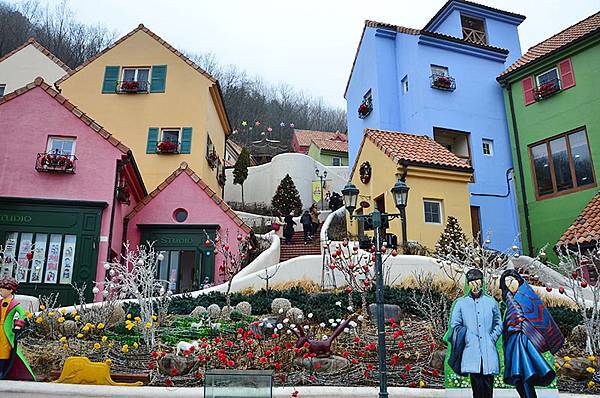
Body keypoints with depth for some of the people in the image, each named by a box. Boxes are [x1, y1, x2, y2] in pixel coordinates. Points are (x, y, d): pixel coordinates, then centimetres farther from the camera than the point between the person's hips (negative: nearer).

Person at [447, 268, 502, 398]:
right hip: (471, 349, -1)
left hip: (488, 350, 1)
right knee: (477, 387, -4)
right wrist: (466, 338, -3)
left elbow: (498, 324, 17)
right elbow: (454, 325, 8)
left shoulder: (491, 302, 11)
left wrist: (492, 338, 5)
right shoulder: (461, 303, 7)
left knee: (488, 386, 2)